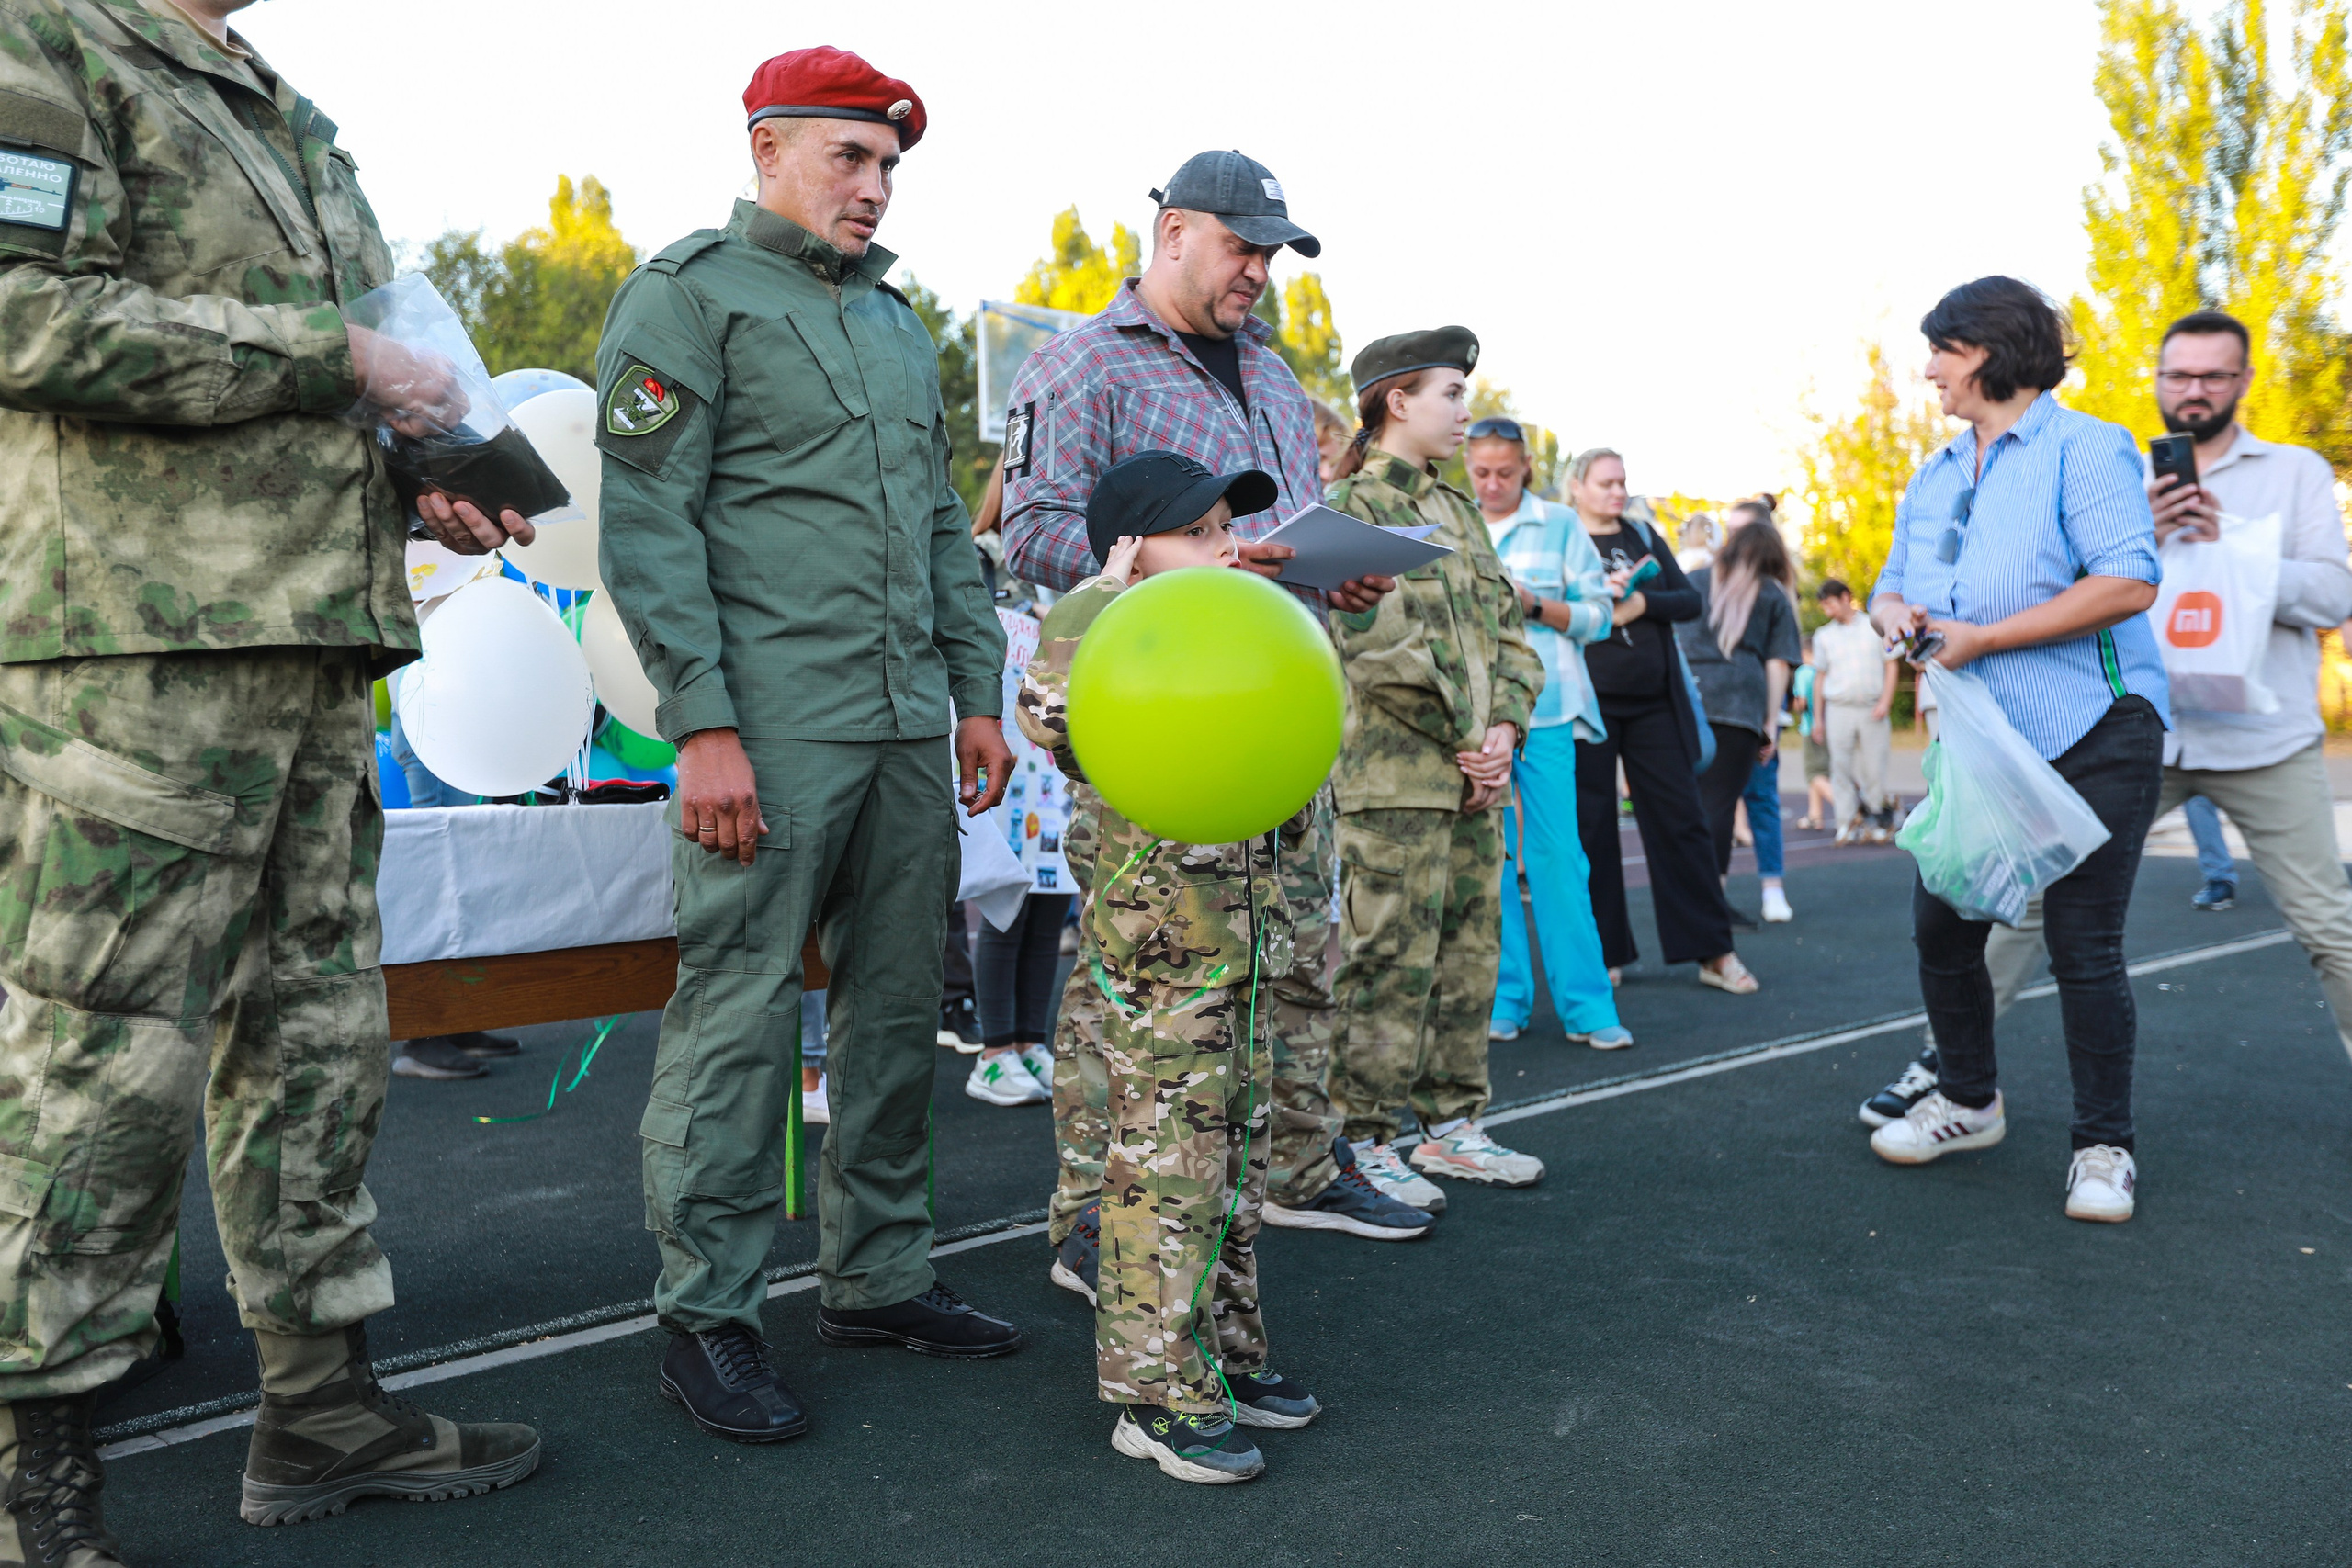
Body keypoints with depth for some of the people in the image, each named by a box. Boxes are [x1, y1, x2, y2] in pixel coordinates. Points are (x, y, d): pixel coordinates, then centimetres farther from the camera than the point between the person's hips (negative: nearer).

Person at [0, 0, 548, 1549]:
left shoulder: (297, 127, 25)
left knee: (316, 1033, 10)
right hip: (135, 645, -8)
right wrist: (333, 358, -12)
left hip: (313, 654, 9)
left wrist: (421, 490, 11)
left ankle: (323, 1405, 22)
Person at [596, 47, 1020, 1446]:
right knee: (739, 1017, -3)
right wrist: (703, 723, -16)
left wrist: (979, 690, 15)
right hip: (774, 727, -7)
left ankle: (880, 1278, 22)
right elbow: (645, 522, -8)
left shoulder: (898, 321, 22)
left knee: (899, 1007, 10)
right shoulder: (689, 294, 0)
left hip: (908, 727, 7)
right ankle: (709, 1318, 10)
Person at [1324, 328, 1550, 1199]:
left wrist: (1505, 729, -1)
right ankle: (1365, 1141, 7)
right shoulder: (1351, 507, -6)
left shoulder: (1457, 509, 19)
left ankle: (1450, 1125, 23)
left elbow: (1509, 631, 16)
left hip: (1476, 778, 8)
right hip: (1393, 778, -8)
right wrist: (1466, 743, -12)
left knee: (1469, 957, 12)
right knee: (1390, 964, -4)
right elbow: (1381, 647, -15)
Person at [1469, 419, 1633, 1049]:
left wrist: (1534, 605, -11)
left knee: (1557, 853, -6)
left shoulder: (1560, 525, 8)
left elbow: (1598, 614, 3)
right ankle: (1504, 999, 11)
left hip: (1543, 711, -2)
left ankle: (1586, 1006, 0)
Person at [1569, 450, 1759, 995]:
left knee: (1681, 821, 2)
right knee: (1591, 829, 2)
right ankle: (1604, 953, 13)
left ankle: (1713, 953, 7)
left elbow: (1690, 600, 7)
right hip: (1589, 702, -3)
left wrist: (1642, 602, -10)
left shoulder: (1642, 534, 14)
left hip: (1654, 702, 3)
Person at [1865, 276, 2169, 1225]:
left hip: (2093, 738, -7)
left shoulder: (2084, 447, -7)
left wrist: (1981, 637, -20)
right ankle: (1967, 1102, 29)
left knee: (2083, 946, -3)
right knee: (1941, 926, 9)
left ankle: (2103, 1146, 13)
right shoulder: (1935, 476, 16)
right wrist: (1893, 612, -4)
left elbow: (2129, 582, -18)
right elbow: (1893, 584, 22)